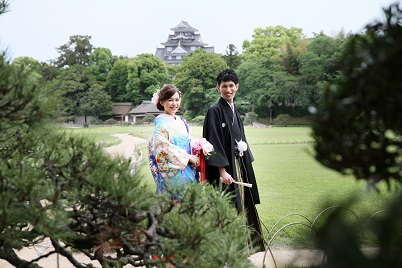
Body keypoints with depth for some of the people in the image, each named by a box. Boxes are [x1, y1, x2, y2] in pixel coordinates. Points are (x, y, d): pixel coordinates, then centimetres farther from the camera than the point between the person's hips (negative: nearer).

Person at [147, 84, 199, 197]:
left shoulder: (181, 122, 14)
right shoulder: (161, 123, -9)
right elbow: (164, 148, -16)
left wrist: (195, 154, 0)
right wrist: (187, 157, -12)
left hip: (187, 171, 7)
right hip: (171, 172, -7)